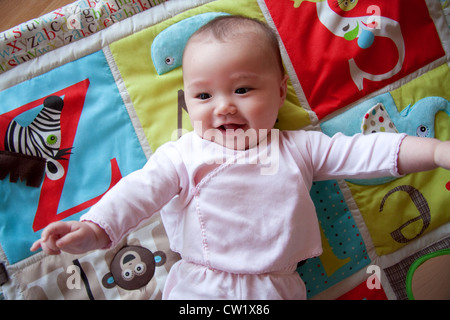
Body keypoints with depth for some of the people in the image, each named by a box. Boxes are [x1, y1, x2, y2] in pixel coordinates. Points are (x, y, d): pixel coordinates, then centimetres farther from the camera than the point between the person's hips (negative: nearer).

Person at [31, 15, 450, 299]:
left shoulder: (298, 148, 8)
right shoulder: (183, 154, 5)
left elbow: (364, 151, 4)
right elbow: (141, 190, -7)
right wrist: (96, 228, -24)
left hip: (275, 288, 1)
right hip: (195, 288, 0)